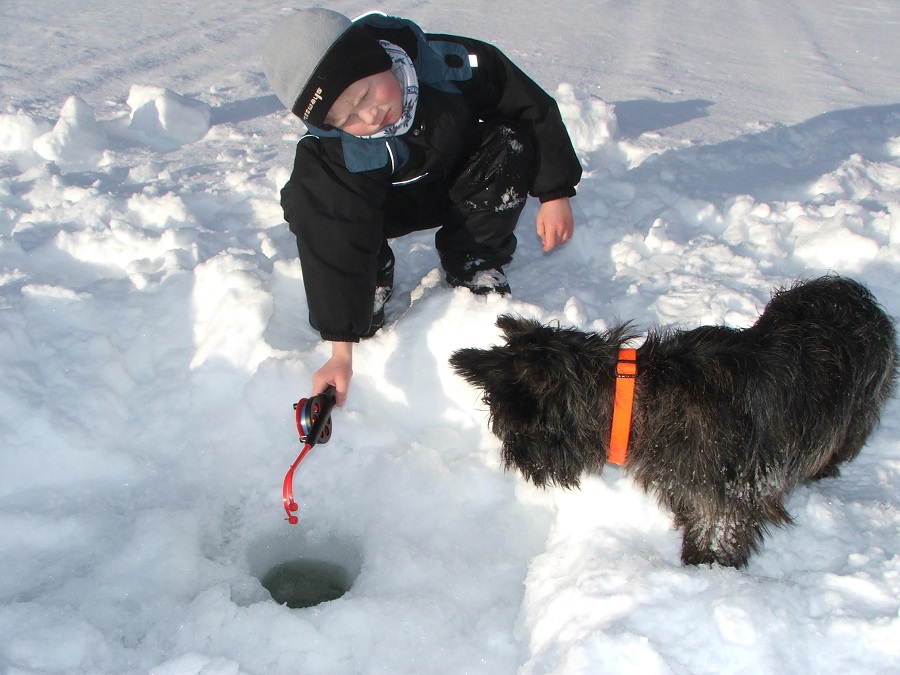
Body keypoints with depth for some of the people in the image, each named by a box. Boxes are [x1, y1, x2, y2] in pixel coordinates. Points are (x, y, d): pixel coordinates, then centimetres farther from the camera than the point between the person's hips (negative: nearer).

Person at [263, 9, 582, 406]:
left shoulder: (448, 64, -32)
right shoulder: (330, 157, -34)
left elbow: (533, 109, -18)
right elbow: (335, 251, -36)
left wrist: (555, 192, -18)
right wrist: (341, 351, -40)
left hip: (463, 191, 2)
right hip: (389, 208, -2)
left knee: (511, 147, -28)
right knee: (312, 206, -31)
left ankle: (475, 268, -9)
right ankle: (371, 289, -3)